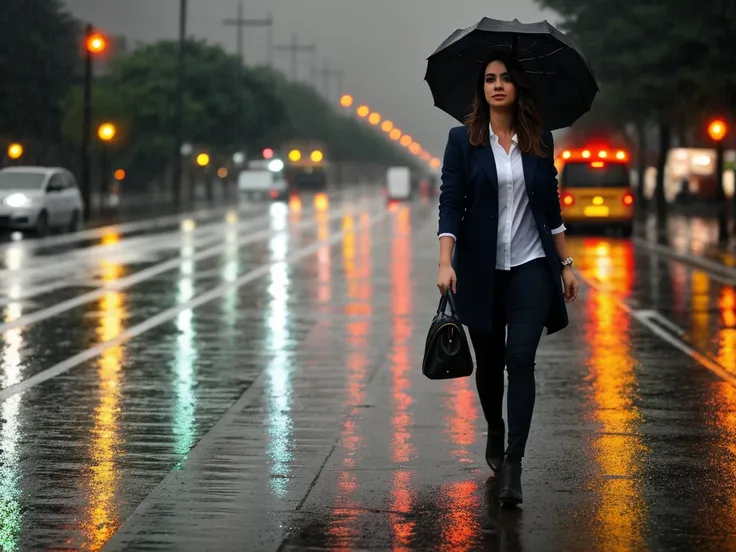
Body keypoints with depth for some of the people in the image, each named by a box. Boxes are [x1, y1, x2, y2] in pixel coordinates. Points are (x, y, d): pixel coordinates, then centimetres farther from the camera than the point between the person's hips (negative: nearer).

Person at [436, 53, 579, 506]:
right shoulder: (464, 140, -1)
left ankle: (513, 464, -14)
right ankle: (495, 434, 38)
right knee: (489, 361, 11)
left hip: (530, 265, 0)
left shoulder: (540, 140, 4)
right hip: (481, 268, 0)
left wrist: (566, 263, 10)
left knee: (520, 359, -12)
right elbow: (450, 204, -6)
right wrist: (445, 262, -17)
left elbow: (551, 205, 11)